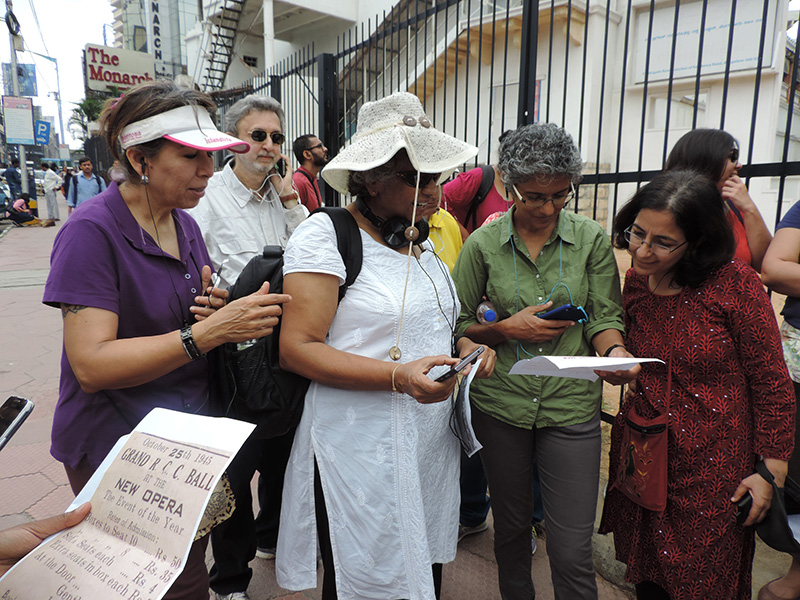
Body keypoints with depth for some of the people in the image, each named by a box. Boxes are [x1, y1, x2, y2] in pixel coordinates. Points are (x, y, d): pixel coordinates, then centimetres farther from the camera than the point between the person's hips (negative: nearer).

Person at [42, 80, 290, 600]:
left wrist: (216, 306, -6)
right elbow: (91, 364, -23)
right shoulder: (93, 230, -16)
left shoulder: (185, 225, 6)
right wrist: (208, 331, -31)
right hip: (117, 447, -6)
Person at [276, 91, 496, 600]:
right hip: (364, 454, -6)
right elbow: (297, 347, -18)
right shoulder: (325, 234, -12)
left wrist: (466, 346, 0)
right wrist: (399, 376, -28)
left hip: (433, 445, 7)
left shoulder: (420, 239, 11)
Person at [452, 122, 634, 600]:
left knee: (572, 552, 1)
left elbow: (605, 317, 1)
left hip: (571, 405, 0)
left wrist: (614, 351, -20)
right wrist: (508, 329, -15)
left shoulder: (592, 239, -2)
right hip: (500, 404, 1)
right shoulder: (484, 243, -3)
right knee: (511, 526, 21)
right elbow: (458, 324, 1)